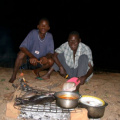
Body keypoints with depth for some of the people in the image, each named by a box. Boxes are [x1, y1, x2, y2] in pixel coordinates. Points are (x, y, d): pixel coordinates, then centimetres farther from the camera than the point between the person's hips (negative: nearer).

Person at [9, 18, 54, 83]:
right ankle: (14, 75, -12)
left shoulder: (49, 36, -13)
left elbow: (51, 52, -13)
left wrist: (46, 57, -37)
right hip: (29, 58, -2)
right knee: (22, 53, -31)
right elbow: (22, 47, -25)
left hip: (40, 60, 2)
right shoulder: (33, 33, -18)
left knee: (51, 61, -25)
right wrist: (32, 57, -41)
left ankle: (37, 70, 6)